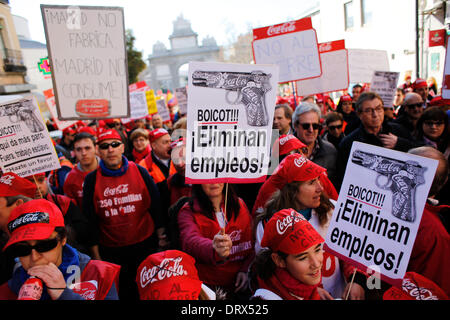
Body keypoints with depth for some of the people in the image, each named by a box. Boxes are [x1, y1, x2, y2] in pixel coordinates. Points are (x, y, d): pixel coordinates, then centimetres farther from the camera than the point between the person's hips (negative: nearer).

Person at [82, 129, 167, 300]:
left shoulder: (139, 172, -5)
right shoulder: (92, 179, -4)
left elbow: (156, 204, 1)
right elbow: (90, 218, 1)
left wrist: (161, 235, -2)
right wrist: (96, 253, 2)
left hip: (144, 245, 0)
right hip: (110, 250, 1)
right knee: (122, 292, 16)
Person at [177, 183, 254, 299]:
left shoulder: (239, 204, 7)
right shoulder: (189, 211, -5)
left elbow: (252, 241, 10)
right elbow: (190, 241, -24)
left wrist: (246, 270, -5)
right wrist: (215, 250, -44)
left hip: (240, 285, 3)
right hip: (210, 285, -3)